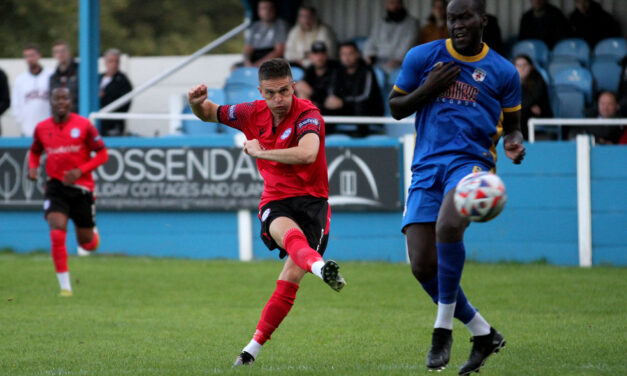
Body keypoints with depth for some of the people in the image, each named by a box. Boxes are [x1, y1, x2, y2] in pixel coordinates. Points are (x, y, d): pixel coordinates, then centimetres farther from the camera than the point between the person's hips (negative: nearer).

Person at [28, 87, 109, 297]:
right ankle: (65, 286, -12)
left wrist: (80, 171, -17)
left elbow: (102, 154, -3)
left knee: (87, 245, 9)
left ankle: (92, 232, 48)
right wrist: (33, 167, -2)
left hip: (81, 187, -1)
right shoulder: (42, 128, 2)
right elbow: (35, 151, 20)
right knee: (57, 236, -20)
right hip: (56, 187, 1)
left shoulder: (83, 125, -6)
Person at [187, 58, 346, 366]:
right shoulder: (253, 114, 4)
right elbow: (209, 114, 21)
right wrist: (196, 102, -5)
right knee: (286, 231, -36)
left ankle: (254, 347, -4)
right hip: (275, 201, 2)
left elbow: (307, 154, -33)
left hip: (311, 199, -2)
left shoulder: (307, 115, -12)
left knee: (291, 277, -15)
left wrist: (260, 152, -22)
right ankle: (320, 267, -69)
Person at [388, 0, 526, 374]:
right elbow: (396, 107, 13)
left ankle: (444, 328, -18)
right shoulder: (422, 57, 8)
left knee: (448, 227, -34)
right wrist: (428, 89, -4)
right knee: (423, 266, -9)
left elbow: (511, 123, 20)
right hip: (427, 165, 3)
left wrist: (514, 142, -3)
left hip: (471, 161, -2)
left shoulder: (503, 72, 9)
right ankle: (483, 333, 12)